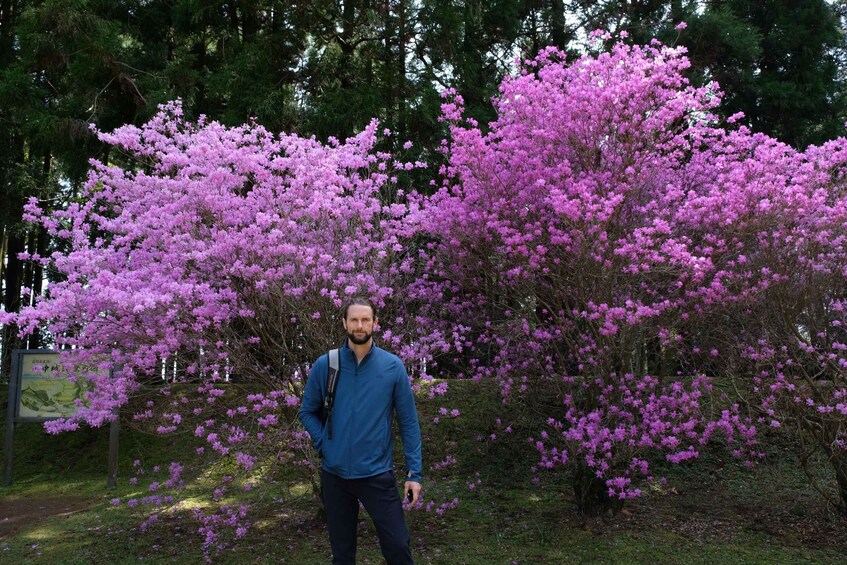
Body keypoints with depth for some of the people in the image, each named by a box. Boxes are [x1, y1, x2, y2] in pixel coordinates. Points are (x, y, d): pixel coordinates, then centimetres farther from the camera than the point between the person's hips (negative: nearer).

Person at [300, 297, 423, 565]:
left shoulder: (393, 366, -5)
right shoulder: (324, 365, -2)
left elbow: (408, 421, -2)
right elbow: (308, 412, 8)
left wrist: (414, 472, -6)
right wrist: (324, 444, -7)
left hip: (377, 473, -1)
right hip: (334, 474, 2)